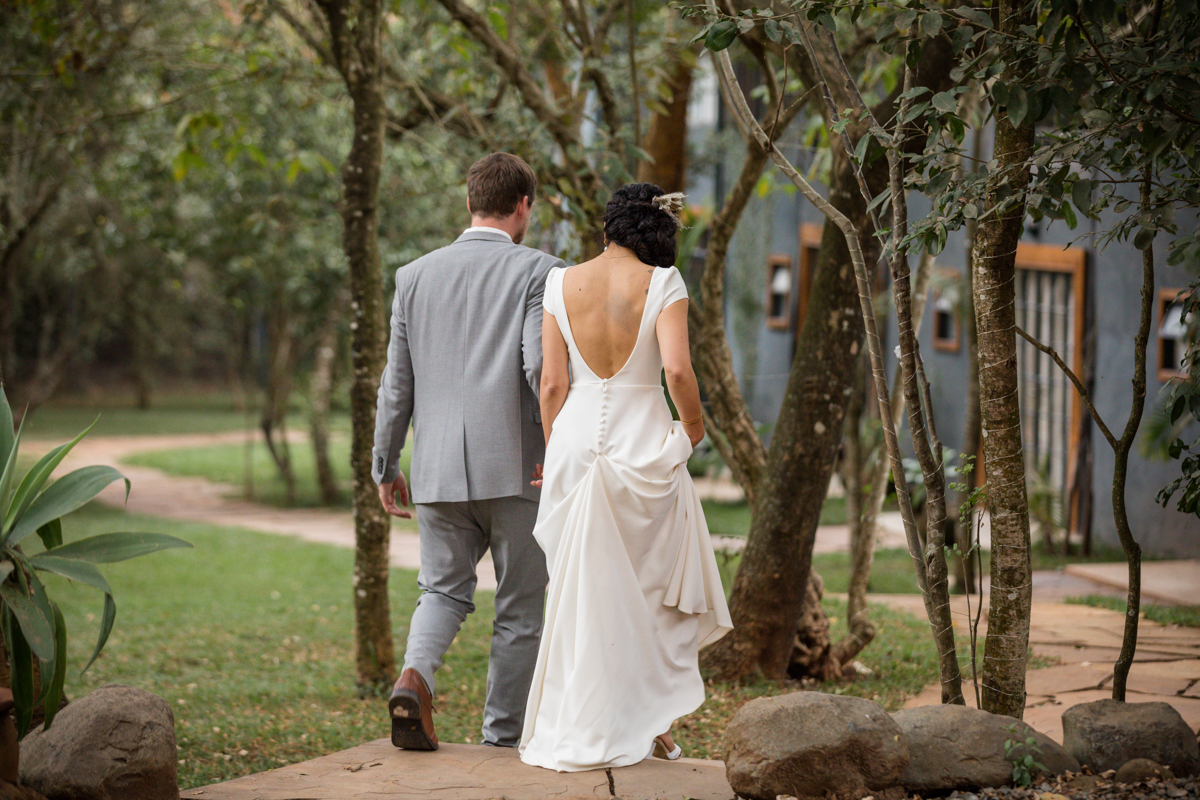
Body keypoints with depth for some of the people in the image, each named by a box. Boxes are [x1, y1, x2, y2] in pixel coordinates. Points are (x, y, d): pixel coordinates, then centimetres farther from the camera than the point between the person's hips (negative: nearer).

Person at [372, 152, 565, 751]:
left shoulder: (415, 275, 9)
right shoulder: (536, 272, -4)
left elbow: (397, 382, 12)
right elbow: (541, 366, -16)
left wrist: (385, 466, 19)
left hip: (437, 469, 4)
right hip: (516, 466, -4)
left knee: (443, 590, 16)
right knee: (520, 609, 8)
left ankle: (414, 676, -12)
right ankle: (503, 741, 10)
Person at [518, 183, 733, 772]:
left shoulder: (562, 283, 2)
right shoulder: (662, 283, -7)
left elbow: (552, 384, 1)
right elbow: (677, 370, -18)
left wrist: (554, 454, 12)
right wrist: (693, 425, 0)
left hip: (575, 438, 2)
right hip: (644, 444, -2)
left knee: (583, 591, 10)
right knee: (654, 590, 14)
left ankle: (572, 732, 12)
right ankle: (650, 723, 15)